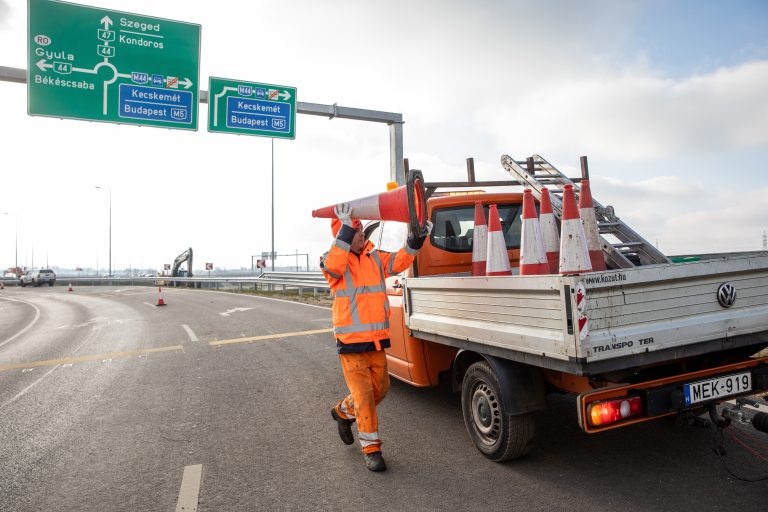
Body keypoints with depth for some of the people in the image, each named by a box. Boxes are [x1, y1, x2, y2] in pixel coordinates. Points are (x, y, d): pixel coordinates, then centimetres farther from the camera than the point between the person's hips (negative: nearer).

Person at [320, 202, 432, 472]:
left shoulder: (375, 258, 8)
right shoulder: (332, 260, -6)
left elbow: (398, 262, -3)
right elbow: (333, 266, -29)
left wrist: (416, 240, -17)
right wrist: (345, 230, -33)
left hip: (377, 340, 6)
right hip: (351, 342, -5)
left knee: (380, 388, 17)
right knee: (364, 395, -2)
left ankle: (343, 412, 43)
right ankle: (371, 449, 14)